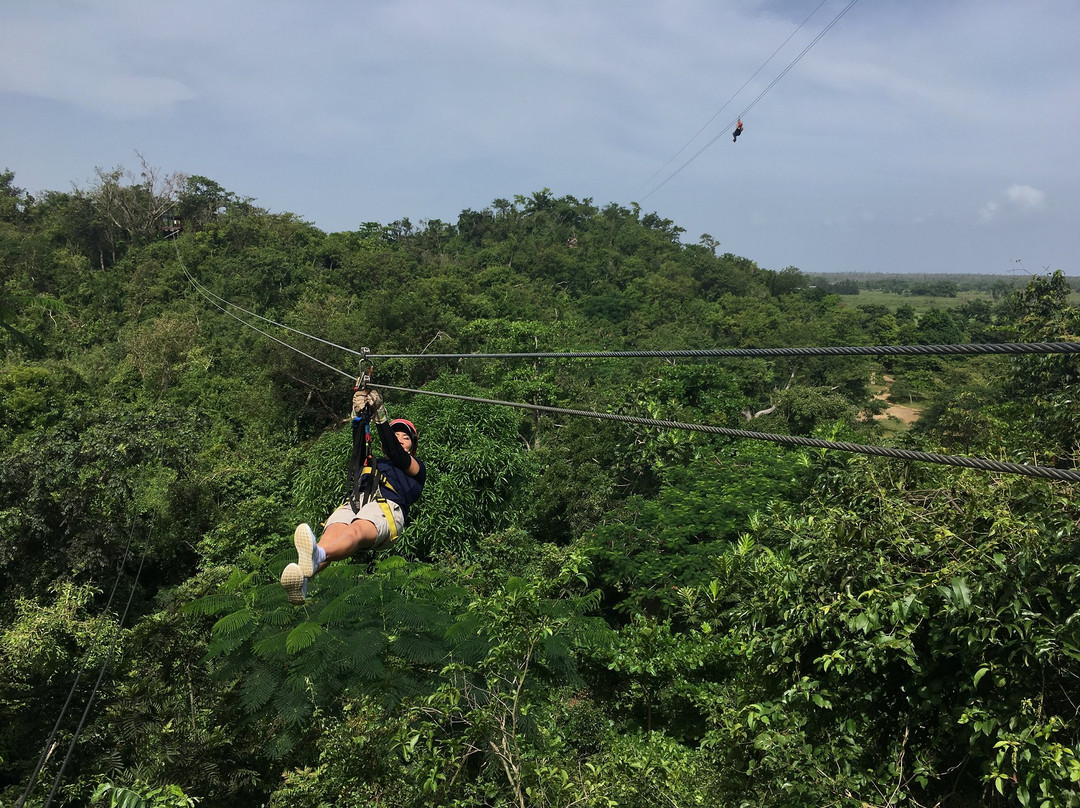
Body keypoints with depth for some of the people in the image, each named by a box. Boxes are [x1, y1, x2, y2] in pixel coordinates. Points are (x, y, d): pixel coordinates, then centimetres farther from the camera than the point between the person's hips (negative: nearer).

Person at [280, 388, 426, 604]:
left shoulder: (417, 469, 31)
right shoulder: (375, 464, 41)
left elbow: (396, 454, 12)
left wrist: (380, 415, 7)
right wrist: (358, 415, 10)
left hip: (387, 507, -4)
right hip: (355, 504, 4)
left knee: (356, 531, -41)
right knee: (331, 535, -34)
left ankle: (317, 556, -74)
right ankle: (301, 580, -63)